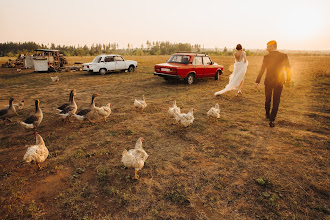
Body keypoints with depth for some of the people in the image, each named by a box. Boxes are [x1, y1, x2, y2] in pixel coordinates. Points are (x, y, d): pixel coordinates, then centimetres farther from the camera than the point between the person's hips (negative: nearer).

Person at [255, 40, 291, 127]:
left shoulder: (267, 57, -10)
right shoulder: (284, 56, -3)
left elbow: (262, 70, -11)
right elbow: (288, 69, 1)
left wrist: (257, 81, -6)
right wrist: (288, 80, 13)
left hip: (268, 81, -1)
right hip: (279, 82, 1)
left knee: (268, 99, 19)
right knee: (276, 101, 5)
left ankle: (267, 114, 36)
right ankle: (272, 120, -1)